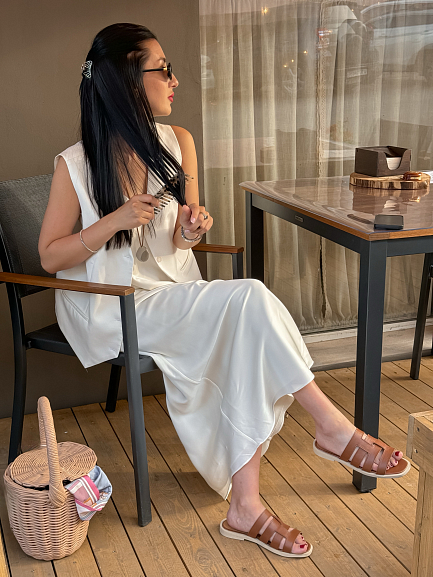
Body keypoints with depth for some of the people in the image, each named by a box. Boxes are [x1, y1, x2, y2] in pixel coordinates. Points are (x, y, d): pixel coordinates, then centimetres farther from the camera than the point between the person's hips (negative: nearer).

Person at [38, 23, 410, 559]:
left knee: (242, 336, -26)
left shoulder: (178, 143, 5)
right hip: (111, 308, -5)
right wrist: (114, 221, -20)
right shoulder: (76, 165, -10)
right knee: (249, 299, -26)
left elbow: (178, 242, 12)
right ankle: (334, 427, -14)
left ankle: (245, 506, -19)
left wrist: (189, 232, -14)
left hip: (172, 292, 5)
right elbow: (50, 257, -6)